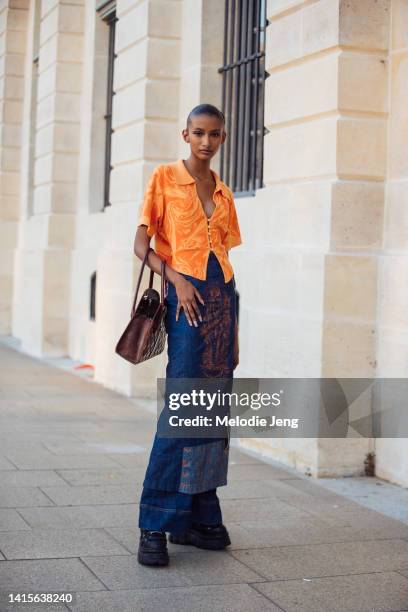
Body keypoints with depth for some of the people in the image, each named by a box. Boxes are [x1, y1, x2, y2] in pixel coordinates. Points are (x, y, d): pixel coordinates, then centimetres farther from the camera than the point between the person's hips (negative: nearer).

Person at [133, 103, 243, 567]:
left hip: (223, 296, 5)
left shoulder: (224, 194, 17)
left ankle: (199, 518, 11)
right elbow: (141, 245, -2)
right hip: (186, 294, -5)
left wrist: (234, 331, 13)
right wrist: (175, 277, -19)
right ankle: (155, 526, -6)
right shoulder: (164, 178, 3)